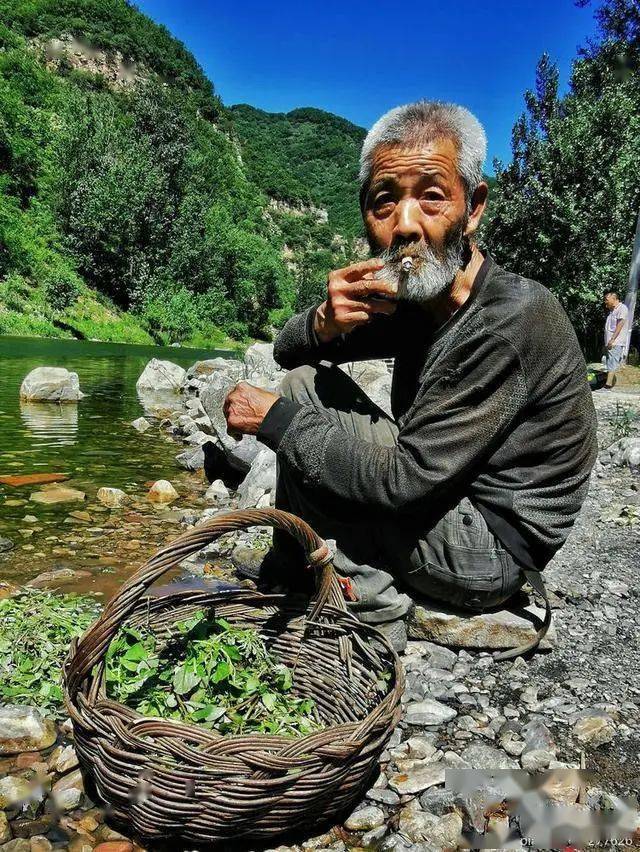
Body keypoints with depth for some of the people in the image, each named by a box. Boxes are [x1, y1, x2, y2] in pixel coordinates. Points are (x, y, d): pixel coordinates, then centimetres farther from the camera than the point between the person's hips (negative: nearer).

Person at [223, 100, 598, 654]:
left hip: (490, 551, -8)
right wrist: (326, 321, -19)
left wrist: (273, 418, -17)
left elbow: (402, 479, -27)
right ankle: (291, 574, 11)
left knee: (298, 413, -15)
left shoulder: (511, 325, -25)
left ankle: (373, 606, 0)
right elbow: (288, 351, 6)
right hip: (439, 500, 8)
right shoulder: (412, 297, 1)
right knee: (305, 381, 2)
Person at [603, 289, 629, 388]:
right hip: (609, 343, 9)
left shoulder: (622, 308, -4)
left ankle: (607, 386, -20)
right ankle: (612, 383, 13)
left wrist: (612, 340, -20)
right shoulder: (612, 310, 22)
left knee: (612, 366, -14)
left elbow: (620, 324, -13)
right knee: (611, 366, 9)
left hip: (616, 343, -9)